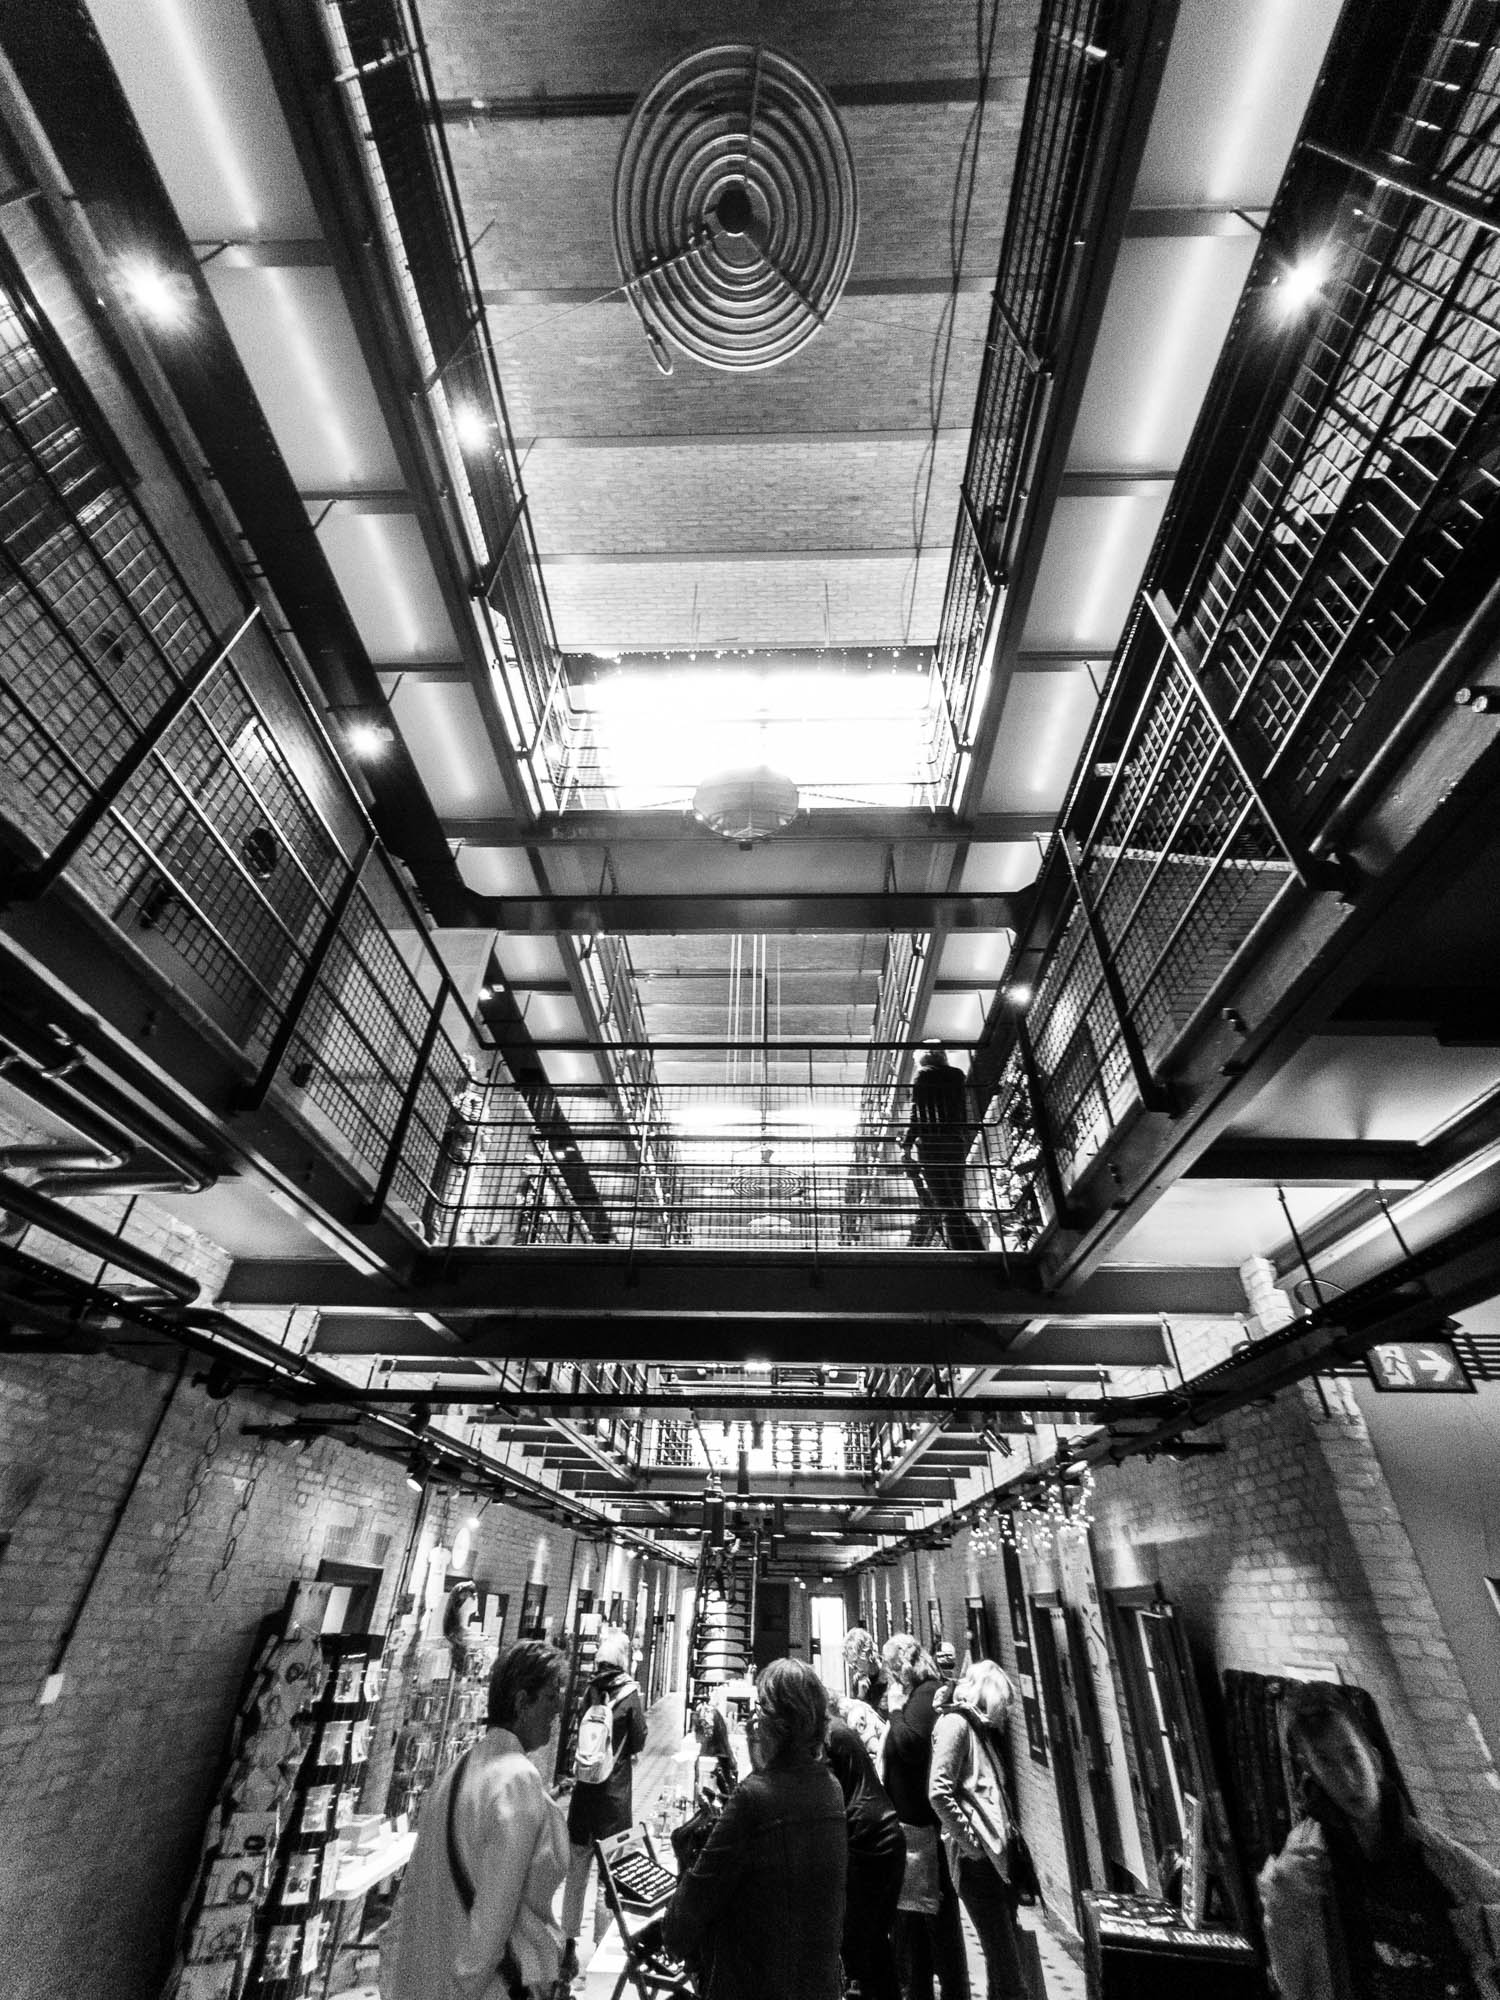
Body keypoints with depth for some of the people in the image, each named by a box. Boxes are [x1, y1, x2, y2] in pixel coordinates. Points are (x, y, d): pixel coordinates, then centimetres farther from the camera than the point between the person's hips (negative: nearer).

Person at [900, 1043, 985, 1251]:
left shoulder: (923, 1075, -1)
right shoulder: (957, 1075, 13)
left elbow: (917, 1113, -7)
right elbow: (964, 1113, 13)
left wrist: (906, 1144, -4)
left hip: (932, 1142, -5)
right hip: (957, 1142, 6)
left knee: (946, 1207, -6)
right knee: (957, 1205, 14)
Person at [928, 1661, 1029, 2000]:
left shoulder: (981, 1728, 19)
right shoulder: (955, 1722, -10)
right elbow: (938, 1791, -17)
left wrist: (1006, 1836, 10)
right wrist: (971, 1840, -14)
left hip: (996, 1856, 9)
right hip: (977, 1859, -9)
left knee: (1005, 1961, 12)